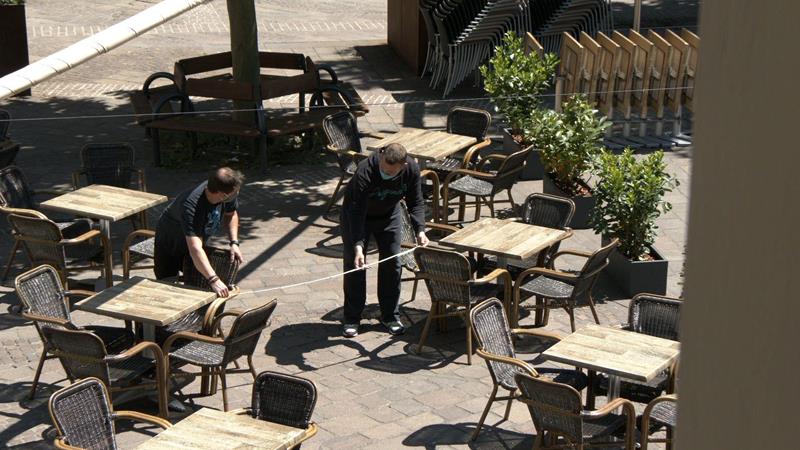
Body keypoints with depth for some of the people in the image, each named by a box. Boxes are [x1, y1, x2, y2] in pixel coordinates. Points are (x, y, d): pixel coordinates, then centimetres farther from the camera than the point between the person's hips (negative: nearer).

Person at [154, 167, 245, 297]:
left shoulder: (229, 196, -25)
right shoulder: (191, 206, -45)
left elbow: (231, 214, 1)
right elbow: (195, 249, -53)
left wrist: (234, 242, -14)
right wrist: (213, 280, -61)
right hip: (170, 245, -6)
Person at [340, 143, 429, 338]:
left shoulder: (411, 169, -27)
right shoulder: (365, 172, -40)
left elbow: (416, 202, -15)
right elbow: (357, 212, -41)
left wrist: (420, 230, -30)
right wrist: (358, 246, -49)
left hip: (389, 214, 3)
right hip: (356, 214, -3)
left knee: (392, 263, 1)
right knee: (354, 265, -5)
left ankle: (390, 315, 15)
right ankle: (351, 319, 6)